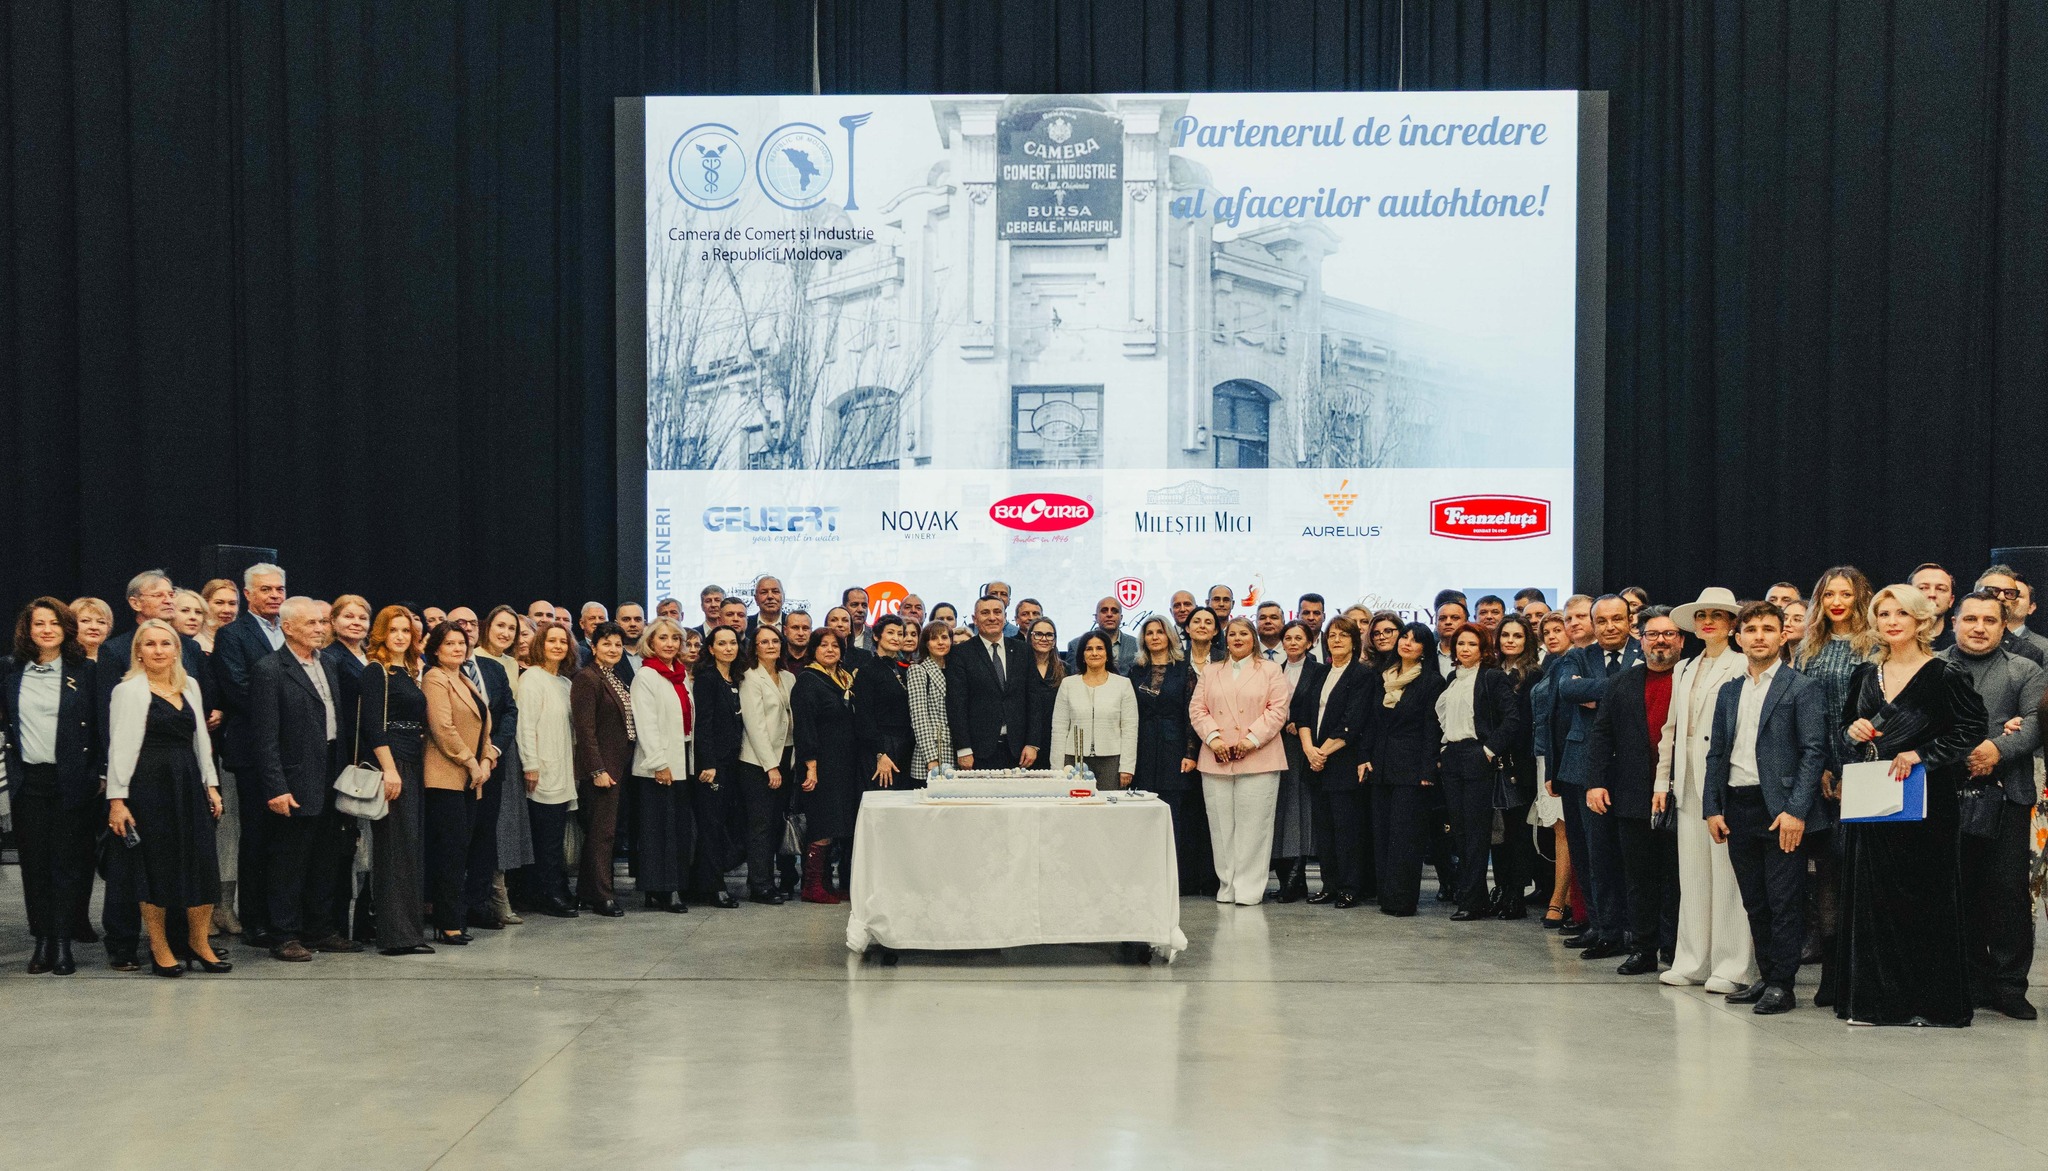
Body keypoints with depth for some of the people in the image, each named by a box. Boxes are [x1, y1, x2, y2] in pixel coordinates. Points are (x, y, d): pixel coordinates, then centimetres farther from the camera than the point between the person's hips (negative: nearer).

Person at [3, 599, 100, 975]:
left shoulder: (85, 672, 0)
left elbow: (100, 726, -1)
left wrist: (97, 774, -5)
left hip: (72, 782, -3)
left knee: (69, 862, -1)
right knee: (34, 862, 5)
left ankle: (63, 943, 4)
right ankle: (43, 941, 11)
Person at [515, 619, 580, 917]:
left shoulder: (565, 682, 16)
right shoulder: (532, 678, -7)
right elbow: (526, 724, -12)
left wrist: (574, 764, 14)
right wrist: (530, 766, -16)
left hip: (564, 770, 7)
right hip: (543, 771, -7)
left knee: (556, 834, 8)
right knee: (547, 834, -4)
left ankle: (547, 890, 14)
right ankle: (551, 893, 1)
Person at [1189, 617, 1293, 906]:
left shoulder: (1270, 671, 9)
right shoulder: (1210, 672, 17)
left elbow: (1278, 709, -1)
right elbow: (1197, 709, 9)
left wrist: (1252, 739, -12)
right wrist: (1213, 737, -7)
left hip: (1258, 760, -3)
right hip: (1217, 760, 3)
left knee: (1252, 825, -5)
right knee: (1222, 825, 3)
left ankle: (1249, 889, -2)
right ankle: (1226, 885, 9)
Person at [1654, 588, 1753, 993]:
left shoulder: (1742, 668, -3)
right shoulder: (1684, 670, 18)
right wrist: (1663, 781, 15)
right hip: (1688, 781, 6)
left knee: (1727, 872, -4)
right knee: (1692, 873, 9)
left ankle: (1732, 966, 1)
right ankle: (1693, 961, 15)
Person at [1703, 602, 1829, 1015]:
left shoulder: (1801, 688, -3)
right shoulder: (1729, 691, 14)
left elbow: (1814, 751, -8)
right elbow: (1716, 753, 16)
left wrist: (1796, 810, -15)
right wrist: (1712, 808, 7)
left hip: (1780, 808, -6)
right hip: (1738, 808, 6)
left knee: (1784, 900, -3)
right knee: (1754, 901, 11)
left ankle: (1782, 984, 3)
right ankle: (1767, 977, 19)